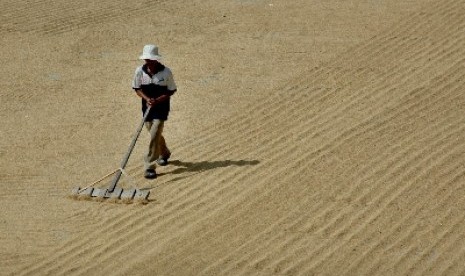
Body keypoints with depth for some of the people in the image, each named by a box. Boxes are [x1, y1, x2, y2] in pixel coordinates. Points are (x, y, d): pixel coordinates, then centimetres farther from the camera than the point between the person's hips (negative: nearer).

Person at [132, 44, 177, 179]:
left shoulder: (166, 72, -15)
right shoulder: (140, 71, -8)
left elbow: (171, 91, -6)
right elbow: (137, 89, 3)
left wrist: (157, 100, -20)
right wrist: (147, 99, -16)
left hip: (161, 107, -4)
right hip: (147, 106, 4)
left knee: (154, 135, -14)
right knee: (155, 134, 18)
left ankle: (150, 167, -12)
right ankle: (164, 154, 48)